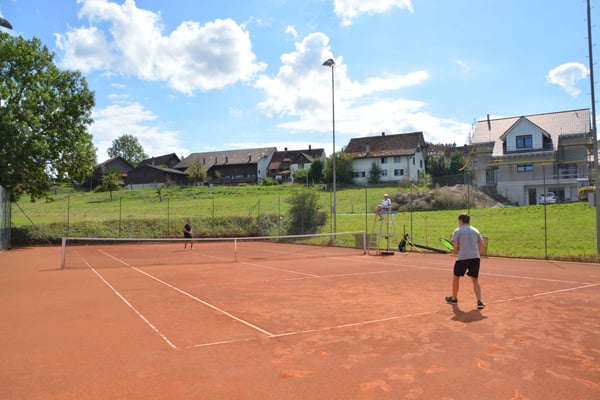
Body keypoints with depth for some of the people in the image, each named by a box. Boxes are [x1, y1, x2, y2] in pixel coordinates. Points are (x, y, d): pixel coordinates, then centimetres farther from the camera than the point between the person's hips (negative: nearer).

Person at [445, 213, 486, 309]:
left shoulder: (457, 231, 3)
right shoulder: (475, 230, 16)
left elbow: (455, 248, -5)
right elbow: (483, 246, 13)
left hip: (462, 257, -4)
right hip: (475, 257, 4)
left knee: (456, 277, 16)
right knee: (475, 280, 13)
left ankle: (454, 298, 29)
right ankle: (479, 301, -3)